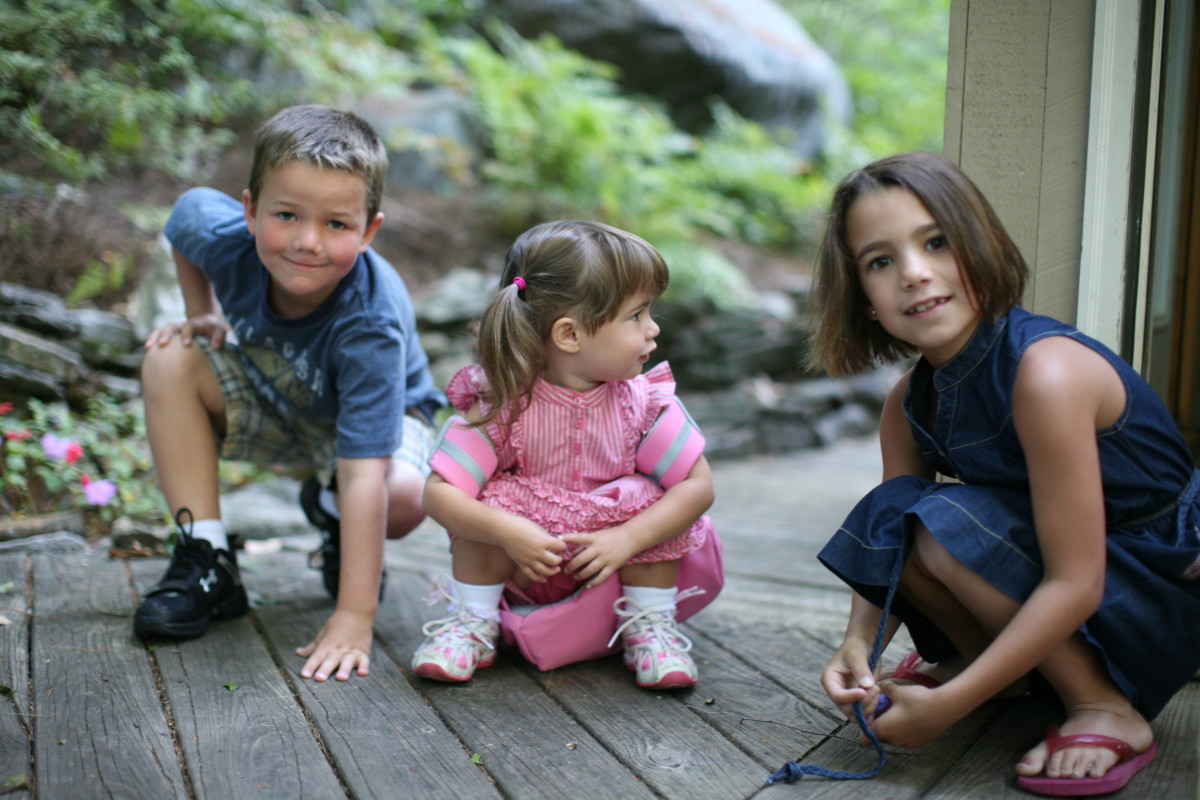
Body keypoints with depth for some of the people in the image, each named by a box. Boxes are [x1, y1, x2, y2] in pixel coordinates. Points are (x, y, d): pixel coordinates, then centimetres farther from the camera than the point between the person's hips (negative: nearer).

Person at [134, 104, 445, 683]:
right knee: (170, 360, -21)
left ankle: (332, 513, 6)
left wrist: (354, 618, -49)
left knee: (404, 498, -35)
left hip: (370, 417, -4)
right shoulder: (227, 236, -28)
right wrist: (203, 316, -3)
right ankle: (205, 562, -14)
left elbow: (364, 474, -46)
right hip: (270, 399, 4)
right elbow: (186, 213, 1)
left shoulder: (371, 325, -41)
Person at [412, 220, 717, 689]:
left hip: (612, 572, 1)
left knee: (644, 497, -24)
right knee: (494, 498, -26)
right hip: (522, 574, -1)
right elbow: (439, 492, -25)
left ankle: (650, 625, -5)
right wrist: (508, 531, -41)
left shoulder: (643, 400, -18)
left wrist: (625, 540, -30)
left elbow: (699, 485, -19)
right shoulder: (503, 405, -23)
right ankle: (472, 622, -6)